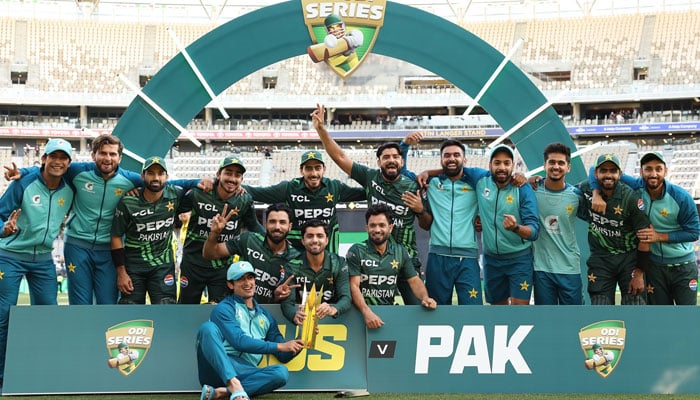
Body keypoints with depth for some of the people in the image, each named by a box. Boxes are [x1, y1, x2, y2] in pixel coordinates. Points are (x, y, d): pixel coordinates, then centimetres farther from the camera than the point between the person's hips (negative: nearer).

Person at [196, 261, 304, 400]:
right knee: (208, 327, -28)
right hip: (219, 366, -4)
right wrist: (280, 346, -9)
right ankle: (235, 386, -44)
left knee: (281, 372, -23)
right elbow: (239, 342, -10)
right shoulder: (224, 309, 5)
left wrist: (298, 344, 1)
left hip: (245, 374, 4)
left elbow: (284, 356, 22)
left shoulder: (265, 316, 23)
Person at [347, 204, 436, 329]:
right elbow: (354, 286, -10)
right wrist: (367, 312, -26)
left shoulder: (400, 252, 10)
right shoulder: (356, 251, -2)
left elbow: (414, 280, 10)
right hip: (361, 310, -3)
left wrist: (425, 298, -12)